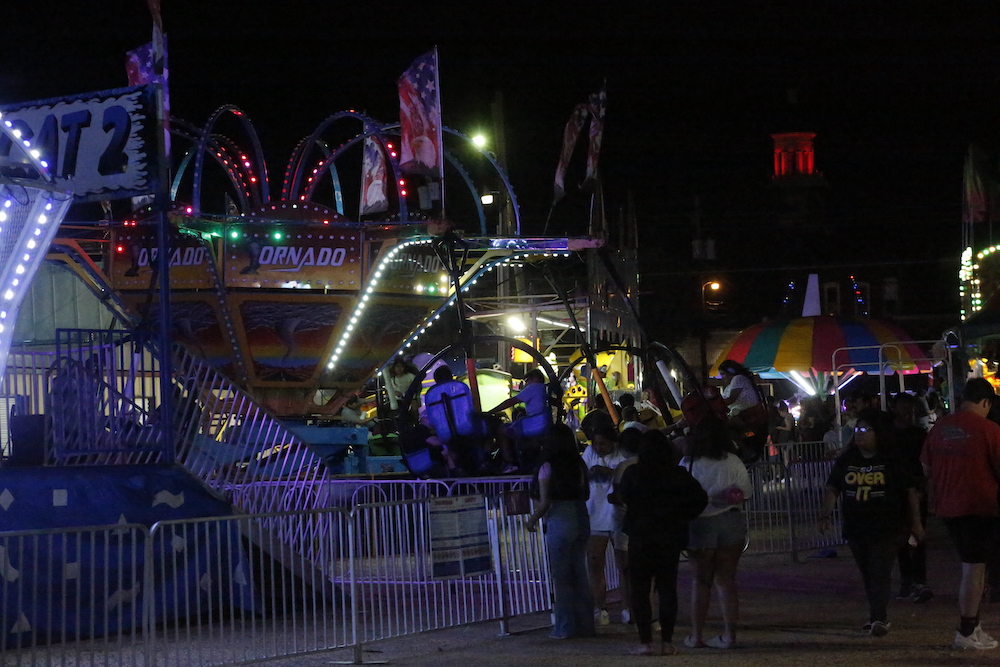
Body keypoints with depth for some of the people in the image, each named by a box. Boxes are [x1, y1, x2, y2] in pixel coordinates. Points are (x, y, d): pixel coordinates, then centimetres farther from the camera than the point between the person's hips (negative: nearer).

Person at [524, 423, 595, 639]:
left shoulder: (547, 468, -10)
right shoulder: (579, 465, 4)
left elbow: (544, 502, -12)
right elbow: (586, 494, 7)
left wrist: (532, 520, 2)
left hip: (559, 522, -6)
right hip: (581, 520, 6)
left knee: (561, 576, 3)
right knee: (580, 575, 12)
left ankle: (564, 627, 6)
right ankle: (585, 625, 16)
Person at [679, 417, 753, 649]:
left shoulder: (688, 463, -8)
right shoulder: (733, 462, -4)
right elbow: (747, 491, 0)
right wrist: (727, 498, 8)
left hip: (700, 523, -1)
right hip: (732, 521, 1)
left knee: (701, 580, 9)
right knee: (726, 579, 7)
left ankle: (696, 635, 8)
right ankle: (729, 634, 3)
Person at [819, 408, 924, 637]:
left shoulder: (893, 462, -3)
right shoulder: (845, 461, 8)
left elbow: (910, 491, 1)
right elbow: (832, 488, 12)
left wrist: (916, 523, 0)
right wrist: (827, 514, -3)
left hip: (886, 529, -5)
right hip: (856, 529, 5)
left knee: (880, 573, -12)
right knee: (868, 575, 11)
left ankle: (879, 618, -14)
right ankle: (877, 616, 22)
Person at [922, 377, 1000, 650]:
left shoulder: (939, 428, 6)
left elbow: (927, 470, 15)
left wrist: (934, 501, 26)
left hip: (948, 507, 7)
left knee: (971, 565, 19)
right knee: (974, 568, -1)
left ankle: (971, 626, 21)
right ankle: (967, 633, 1)